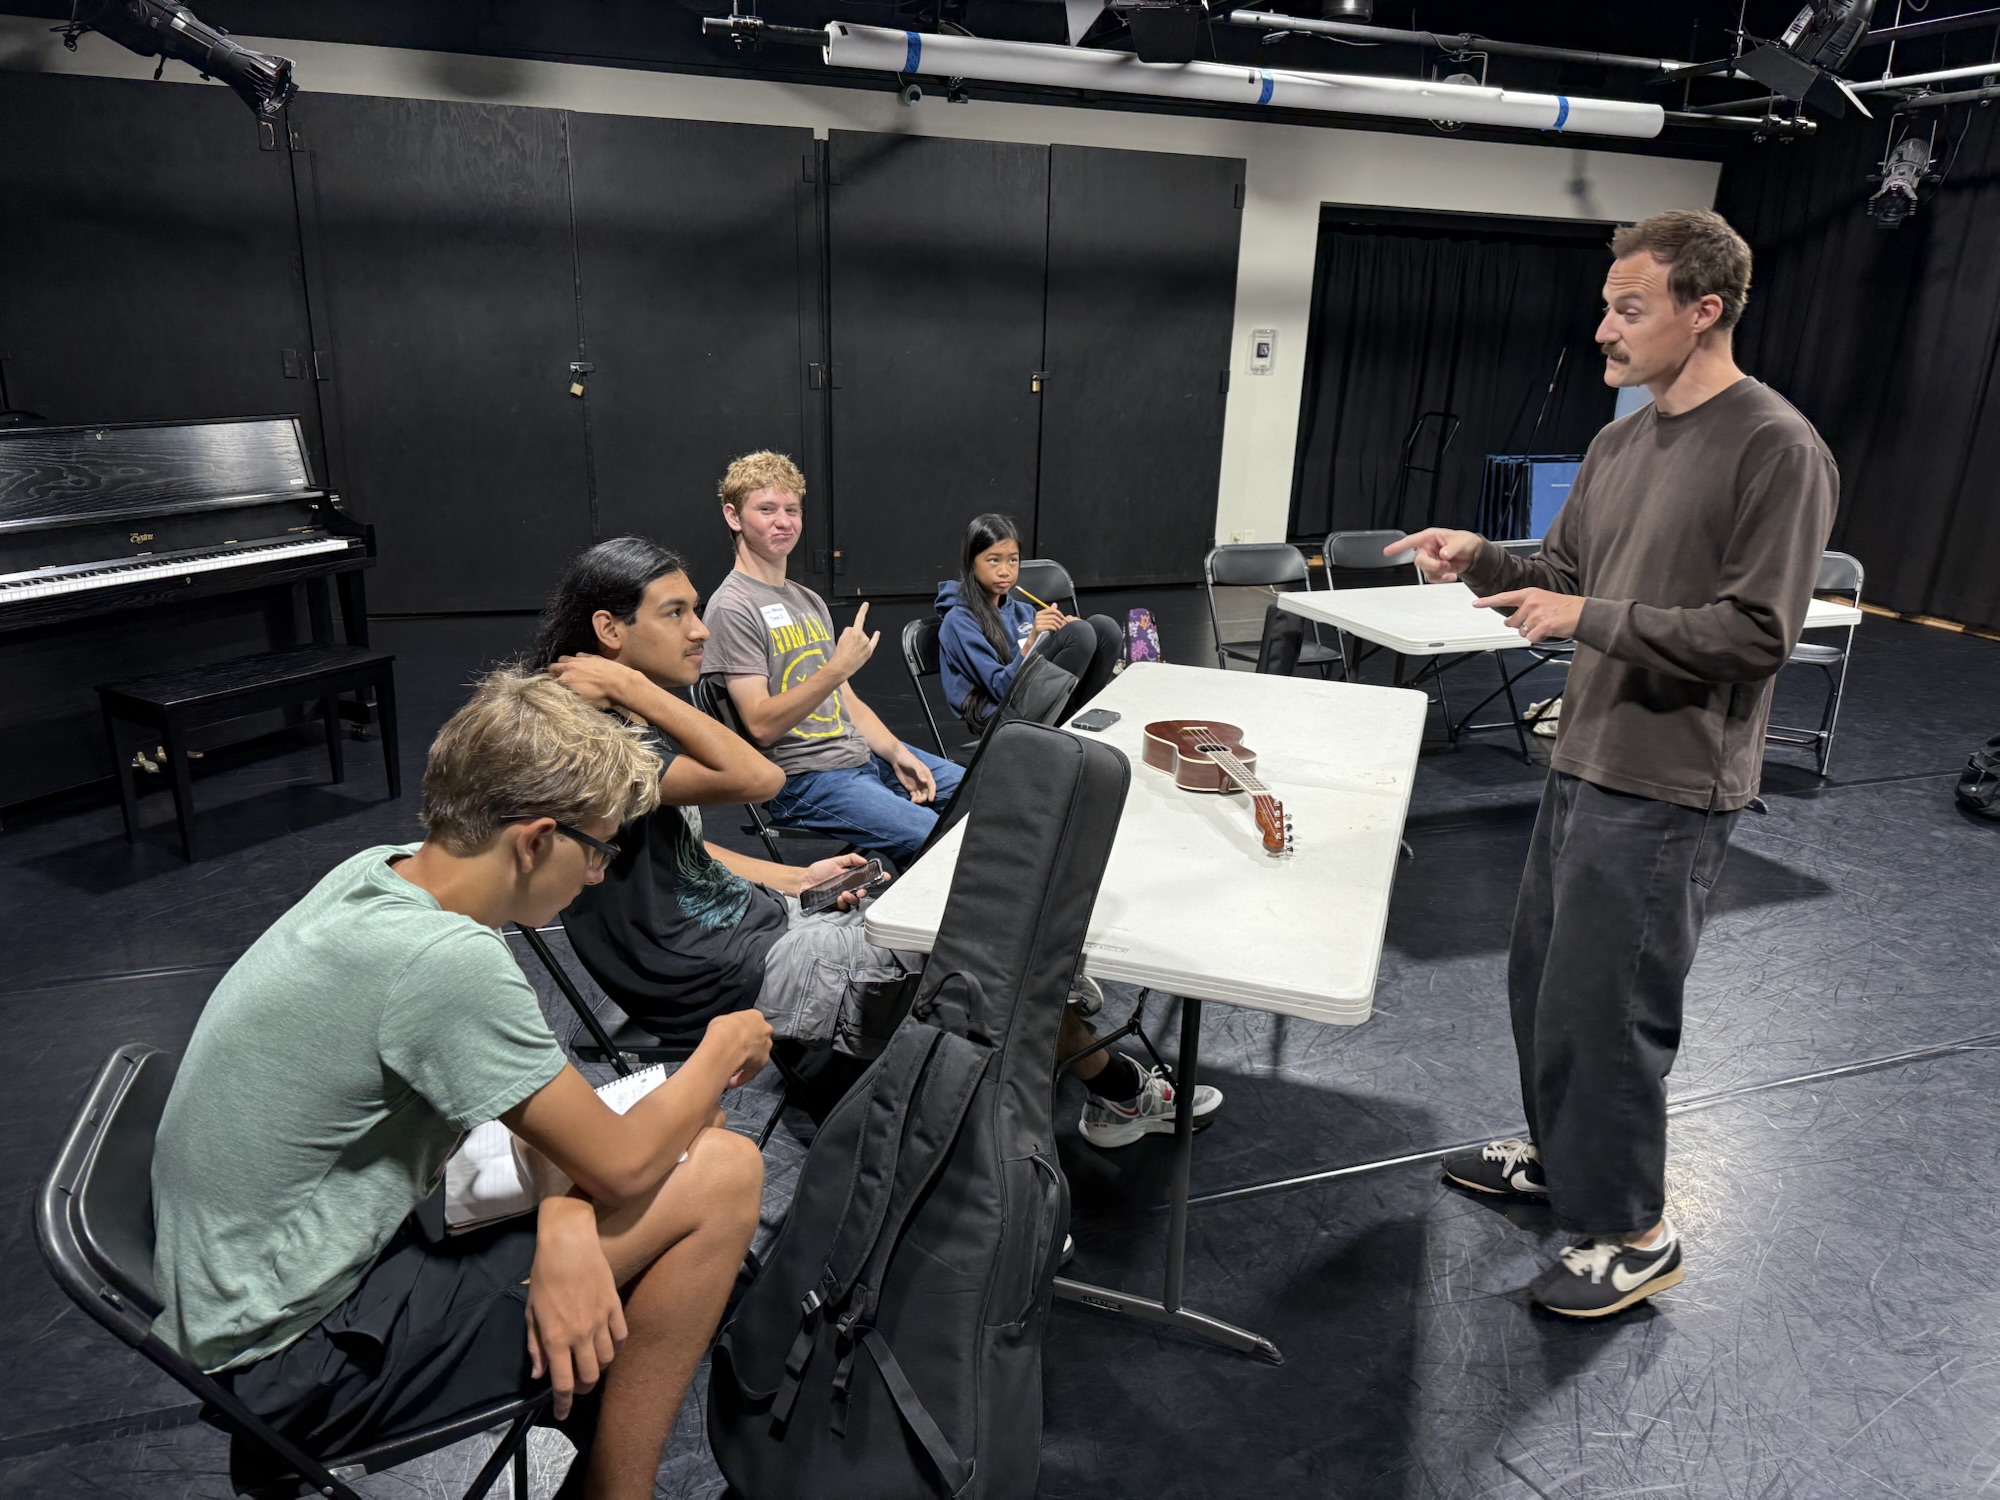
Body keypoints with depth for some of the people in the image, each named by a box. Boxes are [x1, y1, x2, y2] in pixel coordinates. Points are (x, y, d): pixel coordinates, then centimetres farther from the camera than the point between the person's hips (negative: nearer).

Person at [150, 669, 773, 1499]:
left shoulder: (380, 872, -3)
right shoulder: (442, 959, -30)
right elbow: (621, 1165, -19)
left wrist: (568, 1227, -15)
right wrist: (724, 1049, -3)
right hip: (295, 1366, -8)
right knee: (722, 1174, -15)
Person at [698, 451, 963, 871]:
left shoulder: (809, 600, 16)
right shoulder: (732, 608, -11)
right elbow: (761, 726, -19)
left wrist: (897, 753, 2)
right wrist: (836, 669, -29)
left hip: (864, 754, 9)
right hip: (801, 779, -9)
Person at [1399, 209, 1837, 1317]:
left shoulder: (1777, 450, -15)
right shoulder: (1620, 443, 10)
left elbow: (1756, 634, -19)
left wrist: (1592, 619, -21)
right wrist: (1482, 560, -2)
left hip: (1666, 790, -8)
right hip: (1583, 765, 8)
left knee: (1602, 1008, -1)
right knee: (1541, 976, 19)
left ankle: (1633, 1233, 20)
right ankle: (1557, 1154, 41)